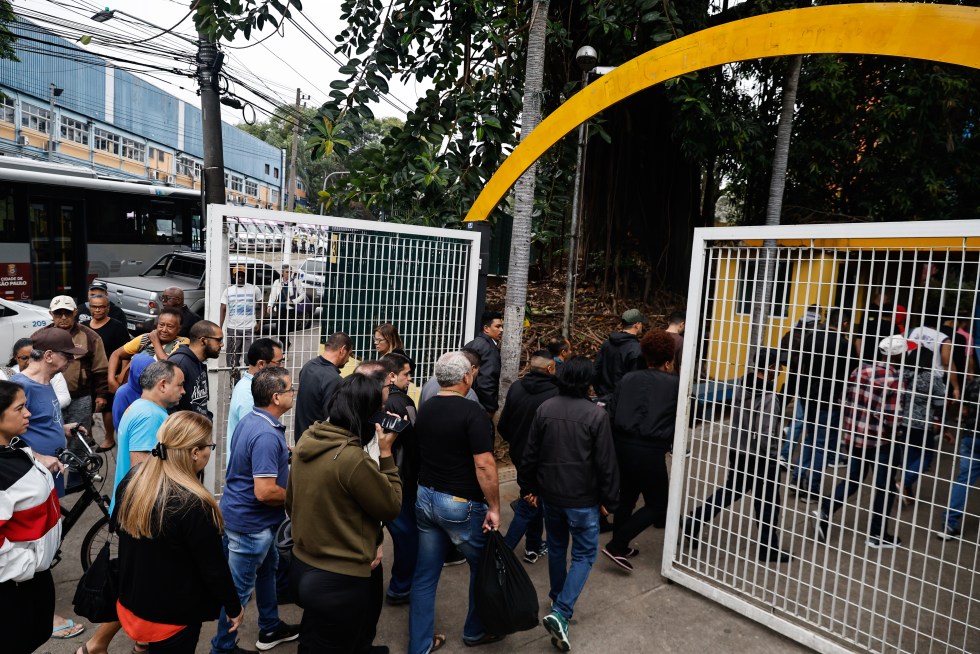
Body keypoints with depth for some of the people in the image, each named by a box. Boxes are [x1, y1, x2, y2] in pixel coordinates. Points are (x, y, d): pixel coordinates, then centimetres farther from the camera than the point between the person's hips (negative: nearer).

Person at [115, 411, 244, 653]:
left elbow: (119, 528, 9)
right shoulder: (194, 505, -32)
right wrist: (234, 607, -6)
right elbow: (213, 568, -22)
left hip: (131, 601, 7)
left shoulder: (132, 479, -10)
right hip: (173, 615, -7)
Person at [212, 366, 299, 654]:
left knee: (267, 568, 25)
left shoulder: (250, 419, 0)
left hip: (240, 512, 10)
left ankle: (270, 629, 42)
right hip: (249, 522, -10)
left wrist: (283, 453, 12)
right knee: (238, 588, 9)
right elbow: (265, 492, -32)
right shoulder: (267, 435, -31)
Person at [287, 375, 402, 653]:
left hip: (302, 567, 8)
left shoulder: (306, 441, -3)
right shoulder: (353, 458, -28)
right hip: (339, 581, -8)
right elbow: (391, 506, -15)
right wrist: (386, 452, -13)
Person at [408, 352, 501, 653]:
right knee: (485, 568, 18)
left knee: (425, 575, 14)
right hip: (461, 504, -6)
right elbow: (484, 465, -23)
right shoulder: (473, 412, -19)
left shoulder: (424, 410, 4)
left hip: (425, 498, 7)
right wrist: (494, 508, -14)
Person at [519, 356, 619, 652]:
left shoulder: (545, 409, -5)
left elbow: (531, 453, 2)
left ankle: (558, 600, 40)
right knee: (584, 554, 10)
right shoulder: (596, 414, -16)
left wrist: (529, 487, 14)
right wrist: (608, 499, 0)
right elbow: (606, 463, -12)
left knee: (556, 548, 23)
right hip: (583, 498, -4)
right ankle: (560, 613, -3)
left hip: (550, 494, 4)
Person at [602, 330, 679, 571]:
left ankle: (620, 547, 32)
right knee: (656, 504, 10)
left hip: (622, 445, 5)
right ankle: (616, 545, 3)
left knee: (626, 496, 22)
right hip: (649, 451, -5)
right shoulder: (675, 384, 0)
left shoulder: (628, 378, 7)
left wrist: (623, 434, 13)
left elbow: (611, 413, 4)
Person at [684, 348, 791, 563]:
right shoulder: (768, 397, -24)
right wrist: (772, 456, -10)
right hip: (760, 456, -7)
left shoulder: (741, 387, -3)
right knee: (767, 503, 11)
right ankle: (769, 548, 25)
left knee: (730, 490, 22)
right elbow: (765, 435, -25)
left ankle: (694, 522, 21)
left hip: (737, 450, 7)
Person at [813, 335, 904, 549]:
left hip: (855, 435, 6)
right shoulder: (894, 379, -17)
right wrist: (896, 438, -3)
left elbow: (847, 403, 6)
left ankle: (824, 511, 5)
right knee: (884, 485, 11)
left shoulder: (860, 369, 2)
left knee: (853, 478, 19)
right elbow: (889, 417, -20)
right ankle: (878, 535, 23)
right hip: (879, 439, -6)